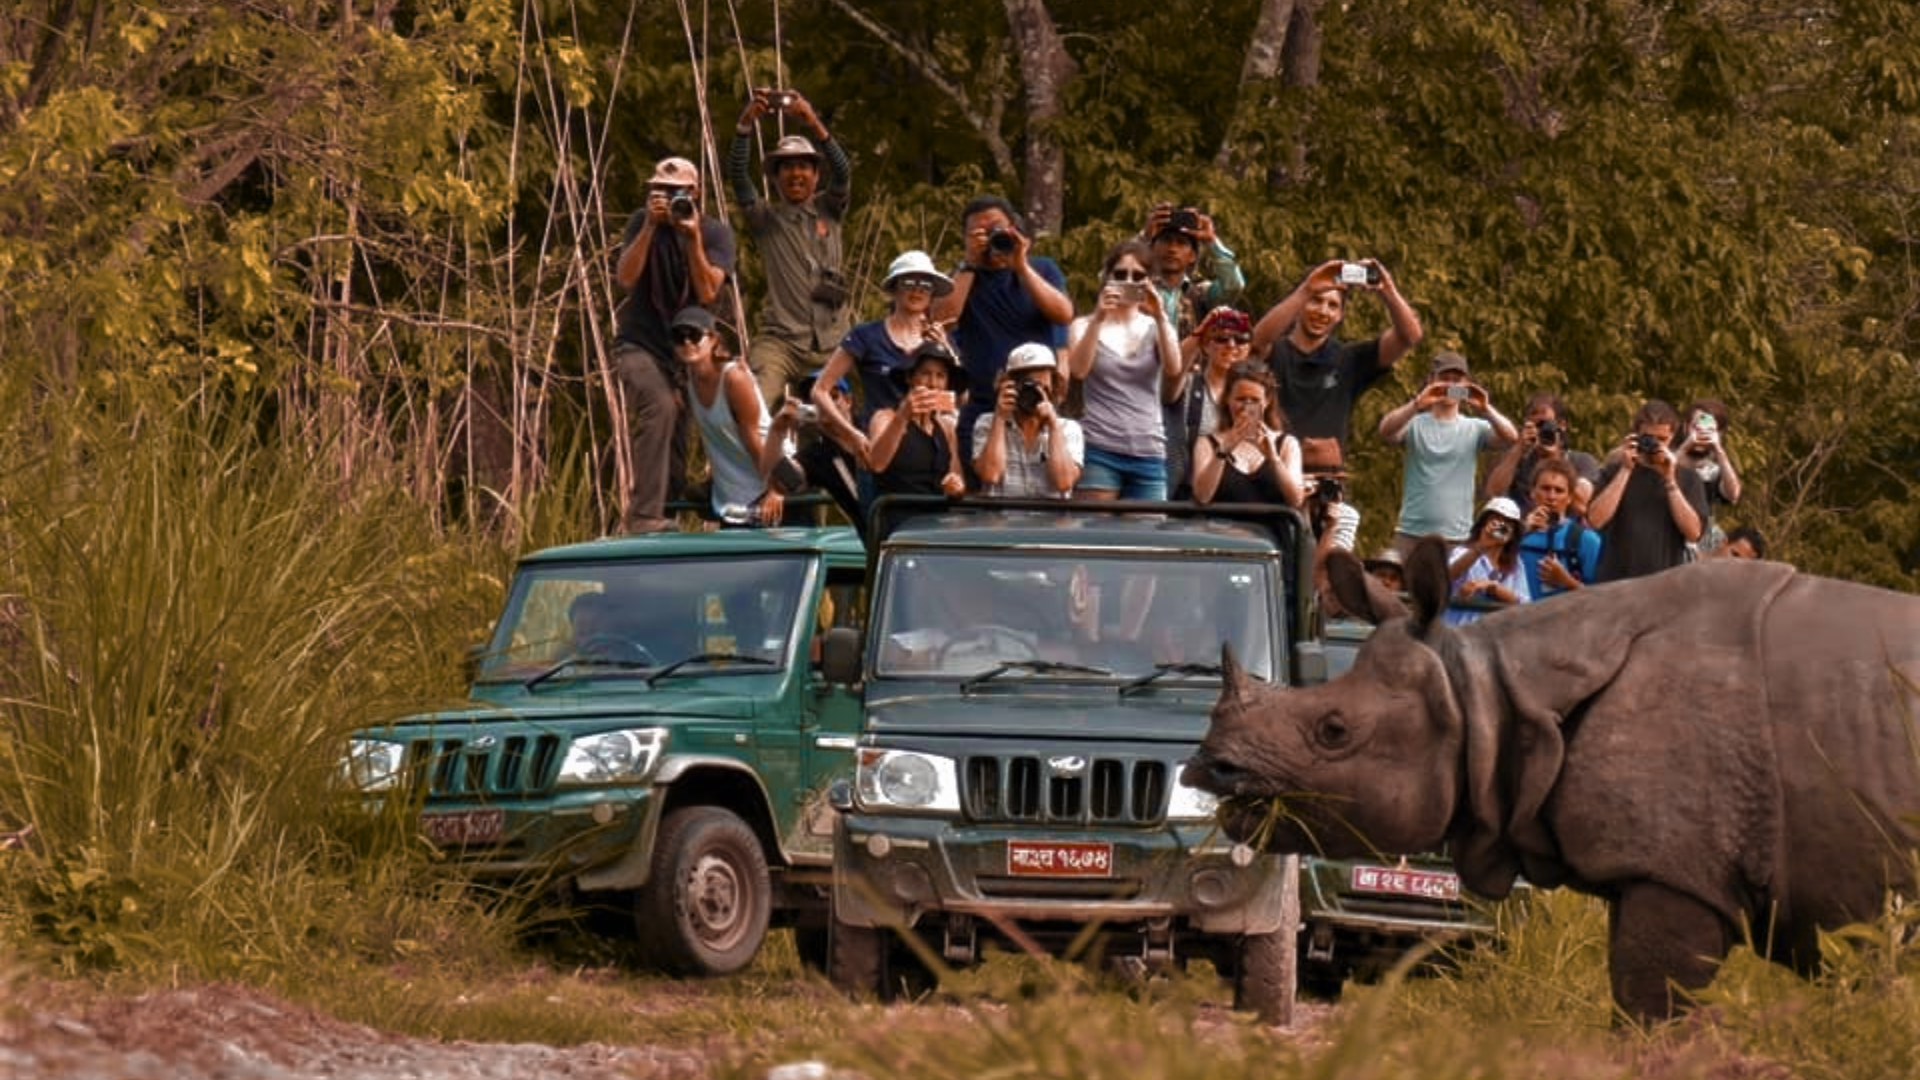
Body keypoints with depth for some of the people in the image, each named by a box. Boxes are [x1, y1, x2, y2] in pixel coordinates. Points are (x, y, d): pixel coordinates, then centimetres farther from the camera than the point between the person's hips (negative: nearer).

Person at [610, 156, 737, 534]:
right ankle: (644, 516, -38)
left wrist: (694, 237, -23)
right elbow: (625, 278, -16)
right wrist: (650, 227, -22)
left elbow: (708, 293, -15)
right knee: (659, 406, -31)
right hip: (640, 343, -4)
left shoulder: (716, 233, -1)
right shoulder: (643, 222, -2)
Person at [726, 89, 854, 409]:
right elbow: (736, 175, -4)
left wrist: (812, 122, -17)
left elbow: (843, 170, -4)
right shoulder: (765, 217, 10)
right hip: (780, 339, -2)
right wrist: (745, 125, -18)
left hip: (830, 343, 2)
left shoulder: (828, 210, 13)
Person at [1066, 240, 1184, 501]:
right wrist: (1098, 319, -19)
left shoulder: (1155, 328, 11)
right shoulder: (1085, 326, 8)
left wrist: (1160, 318, -17)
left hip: (1148, 452, 2)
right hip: (1099, 449, -2)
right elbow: (1078, 370, -11)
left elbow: (1173, 369, -7)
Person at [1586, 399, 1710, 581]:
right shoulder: (1615, 471, 8)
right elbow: (1596, 519, -6)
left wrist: (1670, 481, -9)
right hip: (1615, 583, 0)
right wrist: (1625, 470, -7)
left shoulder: (1688, 478, 8)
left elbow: (1693, 532, -5)